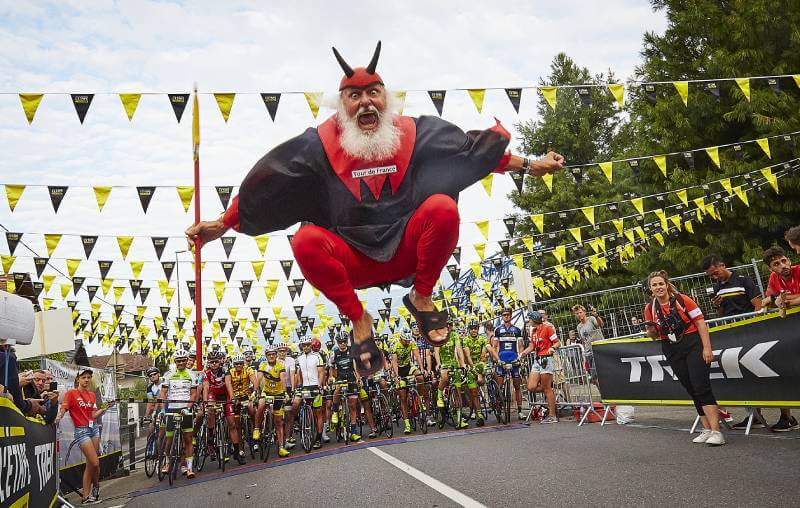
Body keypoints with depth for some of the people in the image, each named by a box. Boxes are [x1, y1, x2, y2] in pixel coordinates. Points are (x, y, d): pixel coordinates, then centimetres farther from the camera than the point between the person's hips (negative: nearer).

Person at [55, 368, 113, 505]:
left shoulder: (92, 395, 11)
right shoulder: (71, 393, -6)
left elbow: (93, 416, 8)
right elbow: (63, 409, -16)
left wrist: (105, 408, -5)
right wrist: (58, 417, -36)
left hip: (93, 428, 6)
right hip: (81, 430, -6)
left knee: (90, 464, 7)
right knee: (95, 463, -10)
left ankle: (86, 496, 19)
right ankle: (96, 487, 12)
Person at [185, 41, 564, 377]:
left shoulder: (415, 133, 0)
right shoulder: (320, 145, -5)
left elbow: (473, 148, 6)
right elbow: (263, 187, -4)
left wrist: (529, 166, 7)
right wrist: (221, 225, -7)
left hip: (407, 248, 1)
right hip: (353, 260, -1)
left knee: (443, 206, -27)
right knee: (305, 241, -30)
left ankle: (422, 298, -6)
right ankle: (358, 319, -11)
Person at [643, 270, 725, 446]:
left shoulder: (682, 300, -8)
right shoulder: (650, 309, 2)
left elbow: (700, 322, -8)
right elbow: (654, 335, 12)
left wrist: (707, 347, -15)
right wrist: (651, 329, -12)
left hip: (693, 345, -4)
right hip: (671, 351, 4)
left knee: (701, 387, -14)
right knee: (692, 391, 9)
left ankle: (716, 432, -15)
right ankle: (707, 429, 16)